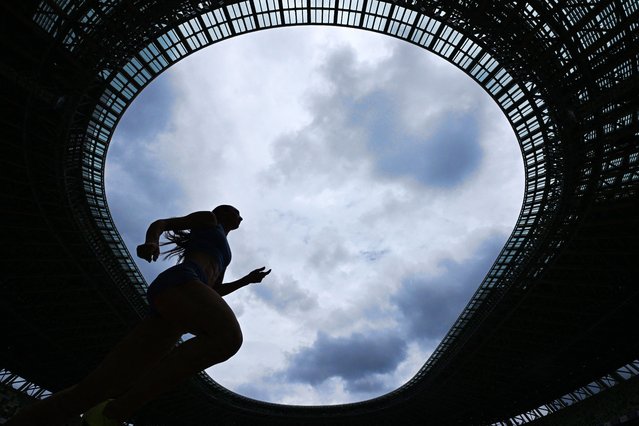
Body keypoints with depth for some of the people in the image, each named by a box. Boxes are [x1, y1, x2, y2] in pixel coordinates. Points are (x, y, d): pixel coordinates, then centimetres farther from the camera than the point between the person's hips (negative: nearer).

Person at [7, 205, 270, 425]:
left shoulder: (223, 254, 43)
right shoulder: (208, 218, 23)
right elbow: (160, 223, 10)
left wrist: (248, 279, 43)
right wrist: (152, 242, -12)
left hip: (171, 315, 8)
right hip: (177, 283, -8)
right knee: (229, 336, -35)